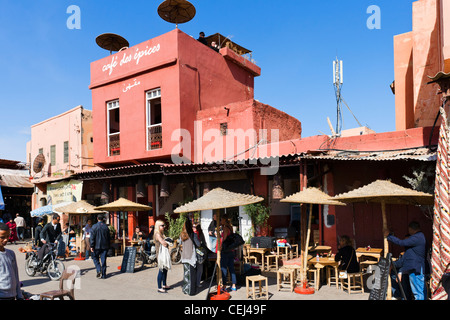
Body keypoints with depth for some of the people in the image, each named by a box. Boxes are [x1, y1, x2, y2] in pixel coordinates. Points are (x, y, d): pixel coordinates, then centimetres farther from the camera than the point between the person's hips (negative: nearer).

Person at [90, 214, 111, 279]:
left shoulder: (94, 226, -7)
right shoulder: (106, 227, 4)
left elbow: (92, 237, -9)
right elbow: (109, 237, 10)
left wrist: (91, 246, -6)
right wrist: (108, 245, 19)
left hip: (97, 246, -3)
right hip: (105, 246, 3)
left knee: (95, 258, 13)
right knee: (103, 260, 6)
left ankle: (99, 270, -5)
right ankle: (103, 275, 8)